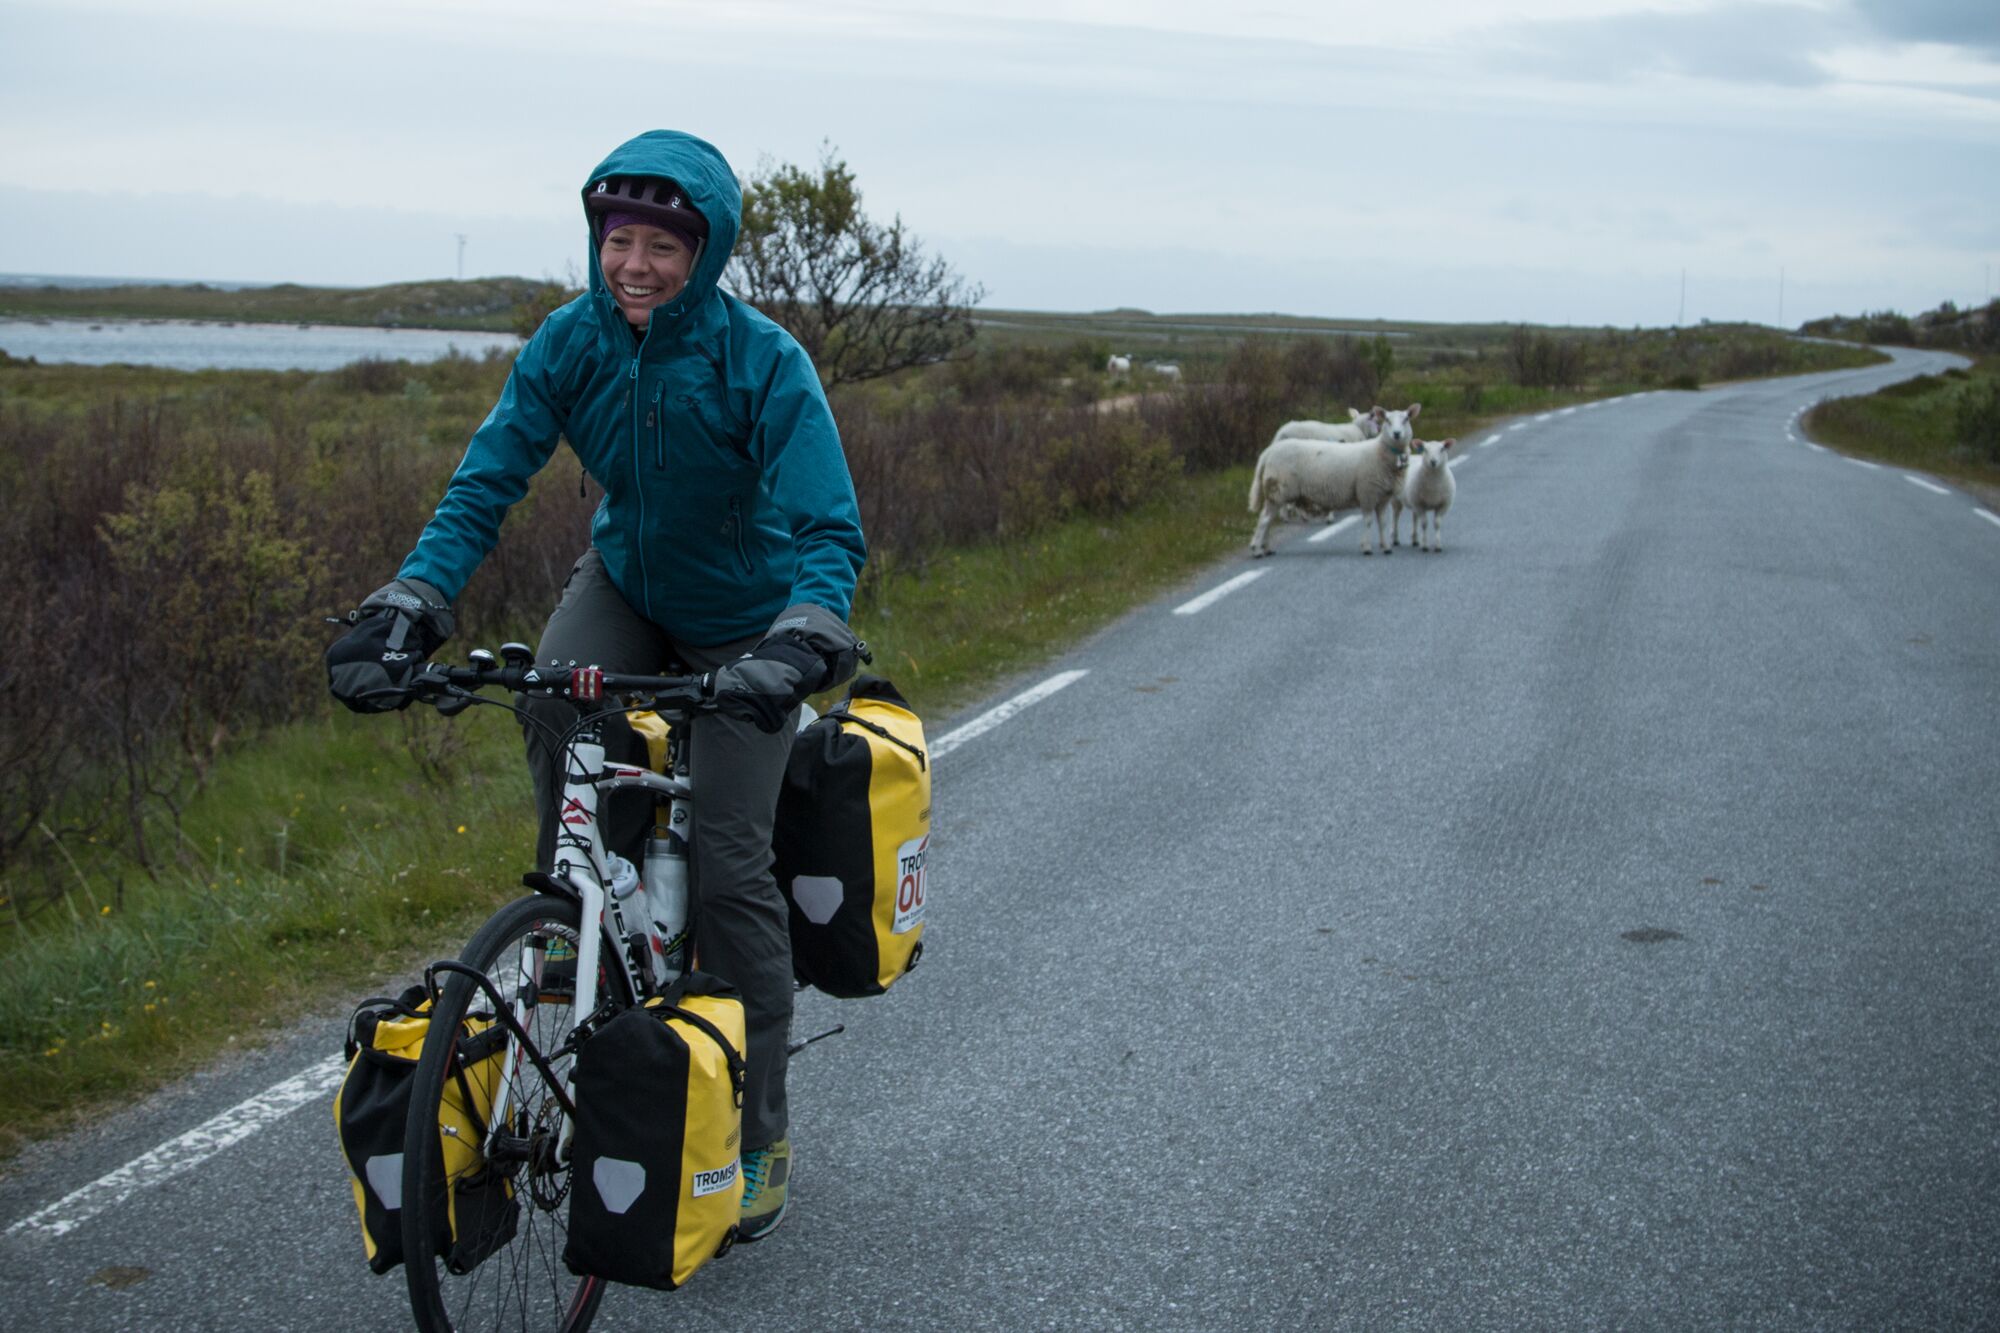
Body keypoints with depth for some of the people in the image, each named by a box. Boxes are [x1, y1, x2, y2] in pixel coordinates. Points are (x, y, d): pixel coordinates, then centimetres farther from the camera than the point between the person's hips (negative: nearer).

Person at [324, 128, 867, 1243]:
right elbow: (485, 486, -16)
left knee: (729, 863, -8)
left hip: (744, 616, -3)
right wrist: (408, 610, -30)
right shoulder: (572, 342, -16)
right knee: (559, 709, -30)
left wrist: (799, 648, -50)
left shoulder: (765, 362, -27)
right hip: (625, 580, 4)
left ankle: (762, 1129, 7)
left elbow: (831, 533, -31)